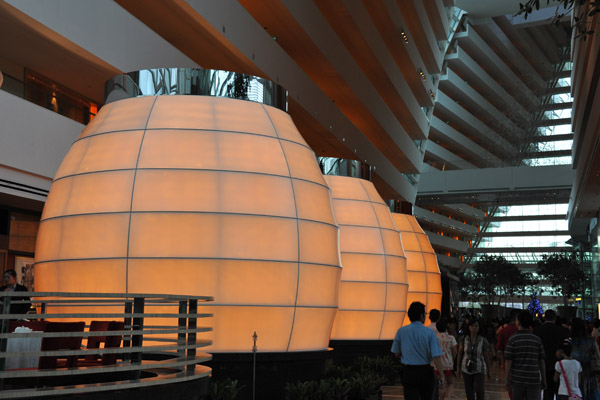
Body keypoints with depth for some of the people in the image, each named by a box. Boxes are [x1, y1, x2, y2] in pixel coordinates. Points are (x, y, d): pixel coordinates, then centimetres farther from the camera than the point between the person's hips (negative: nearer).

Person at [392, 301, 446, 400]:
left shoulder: (401, 331, -4)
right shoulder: (430, 333, -9)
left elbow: (397, 354, 5)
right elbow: (436, 356, -13)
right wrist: (442, 375, -8)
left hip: (409, 372, 0)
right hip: (426, 372, 0)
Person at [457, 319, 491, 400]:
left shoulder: (483, 341, -10)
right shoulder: (464, 339, -6)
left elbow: (486, 356, -2)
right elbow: (460, 354, 1)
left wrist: (488, 370, 5)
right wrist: (458, 367, 1)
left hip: (479, 369, -2)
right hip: (466, 369, 2)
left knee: (479, 390, -16)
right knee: (469, 392, 6)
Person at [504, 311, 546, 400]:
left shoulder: (512, 339, -5)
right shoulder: (537, 340, 1)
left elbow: (508, 361, -7)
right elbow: (542, 362, 3)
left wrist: (507, 379, 0)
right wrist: (543, 380, 11)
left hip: (517, 379, -1)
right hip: (534, 379, 1)